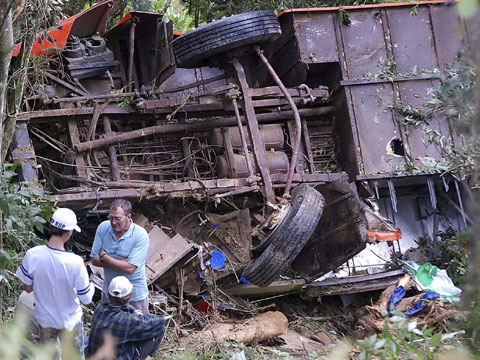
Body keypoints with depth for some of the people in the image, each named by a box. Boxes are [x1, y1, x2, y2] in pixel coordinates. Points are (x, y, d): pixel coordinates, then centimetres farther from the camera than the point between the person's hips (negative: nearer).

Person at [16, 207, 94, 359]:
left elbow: (27, 288, -9)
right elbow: (86, 298, -20)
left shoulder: (32, 255, -24)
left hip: (44, 318, 3)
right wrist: (92, 287, 1)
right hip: (70, 321, -3)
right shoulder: (75, 262, -31)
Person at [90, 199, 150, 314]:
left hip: (134, 295, -4)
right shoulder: (103, 228, -11)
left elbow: (130, 269, -28)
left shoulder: (140, 236, -23)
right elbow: (94, 260, -9)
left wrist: (104, 257, -19)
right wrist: (121, 262, -21)